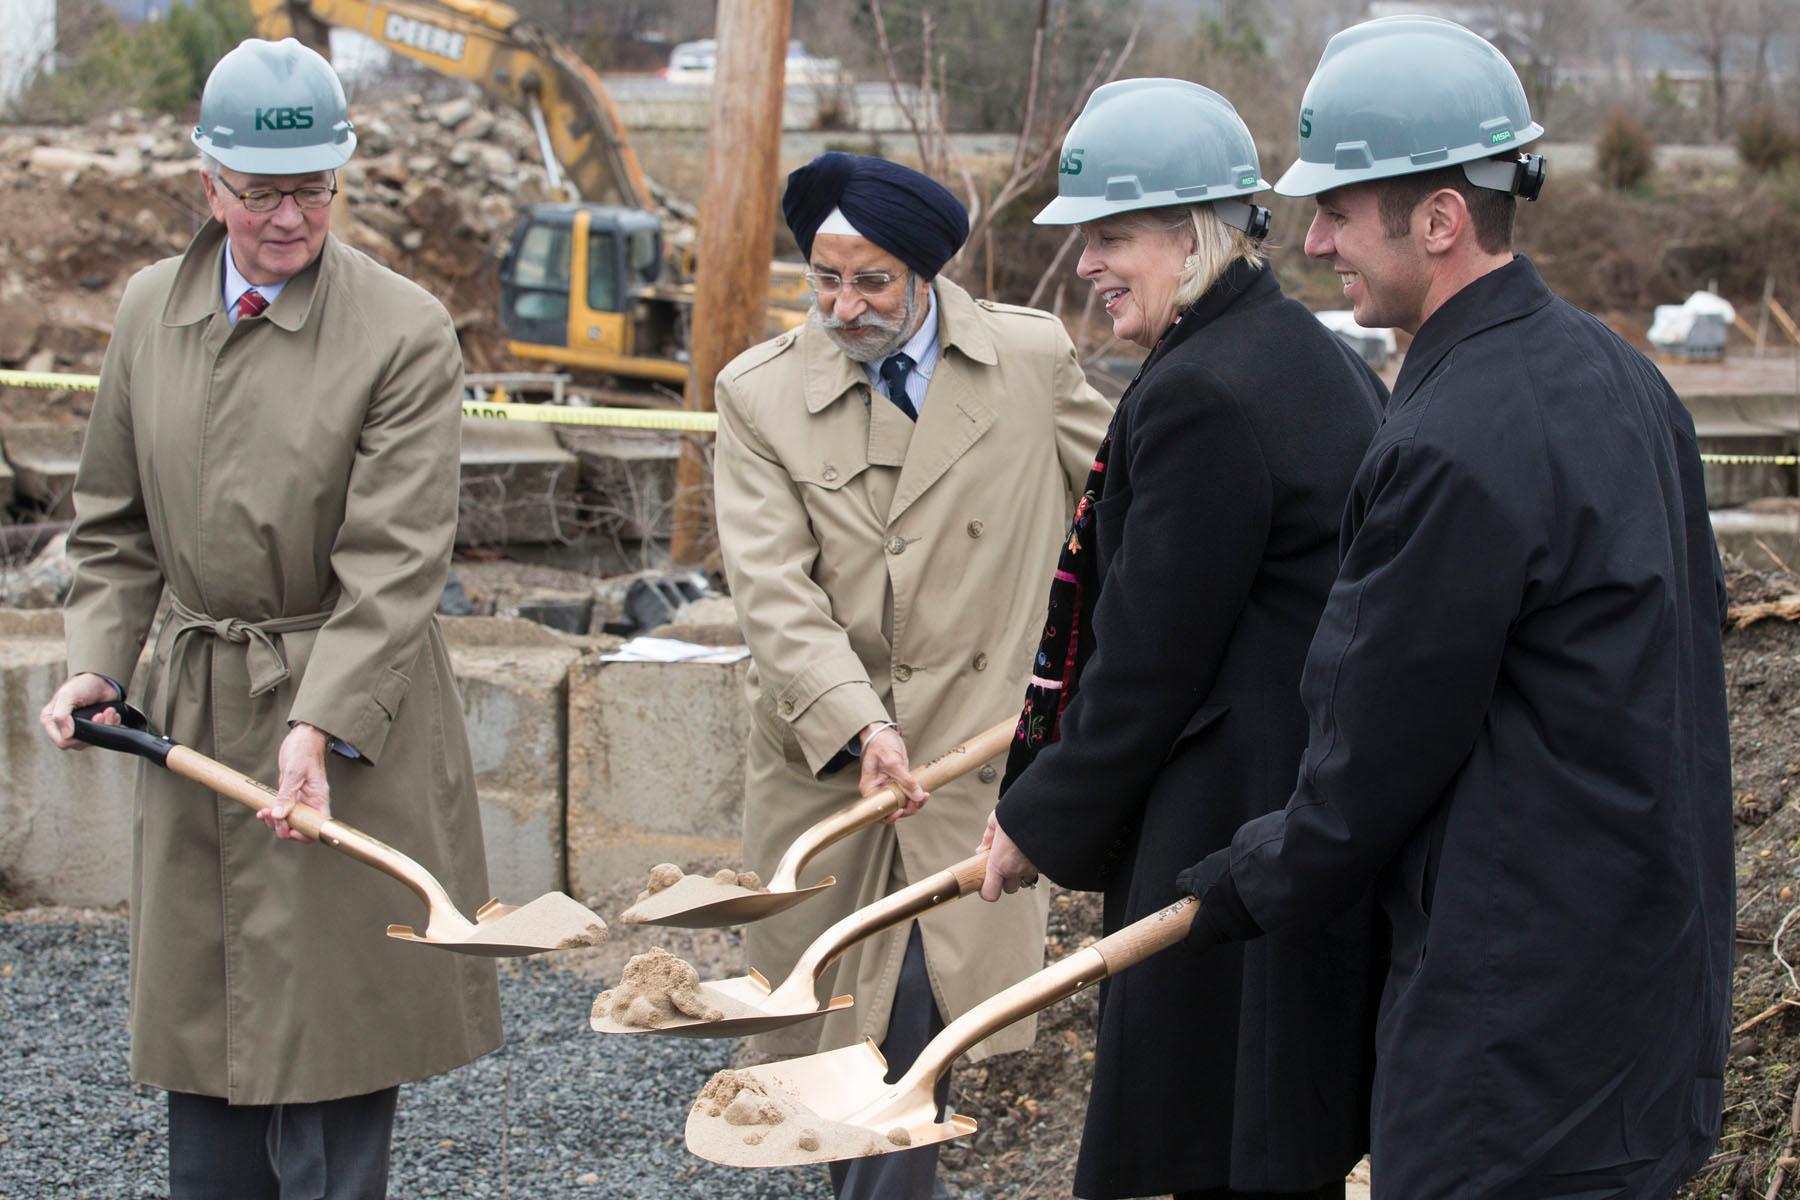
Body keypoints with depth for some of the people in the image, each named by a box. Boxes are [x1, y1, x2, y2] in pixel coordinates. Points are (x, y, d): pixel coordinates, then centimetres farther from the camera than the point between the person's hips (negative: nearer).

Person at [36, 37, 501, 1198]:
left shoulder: (405, 332, -11)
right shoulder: (152, 309, 6)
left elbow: (395, 562, -16)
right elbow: (115, 524, 14)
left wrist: (318, 727, -25)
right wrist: (98, 662, -1)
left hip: (350, 711, -5)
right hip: (195, 709, 5)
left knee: (329, 1030, -2)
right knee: (202, 1012, 12)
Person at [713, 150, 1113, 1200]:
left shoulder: (1034, 359, 2)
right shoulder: (760, 393, -1)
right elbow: (773, 588, -11)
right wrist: (858, 722, -23)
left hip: (968, 757, -1)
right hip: (820, 758, 1)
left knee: (907, 1024, -13)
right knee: (832, 1030, 7)